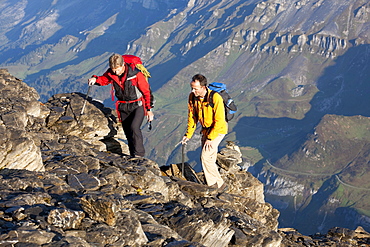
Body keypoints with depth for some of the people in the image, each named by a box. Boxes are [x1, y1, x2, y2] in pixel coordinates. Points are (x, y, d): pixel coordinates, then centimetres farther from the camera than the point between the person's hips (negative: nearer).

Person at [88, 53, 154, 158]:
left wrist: (149, 109, -7)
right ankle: (133, 157, 20)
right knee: (128, 133, 8)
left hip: (138, 106, -5)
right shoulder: (111, 73, -9)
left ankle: (139, 155, -16)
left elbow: (147, 91, -12)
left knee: (134, 127, -25)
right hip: (123, 107, 5)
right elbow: (103, 80, 13)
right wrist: (95, 79, -12)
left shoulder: (136, 74, -23)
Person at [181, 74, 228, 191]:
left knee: (205, 157, -15)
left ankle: (216, 185, -2)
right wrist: (188, 135, 1)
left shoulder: (216, 98, -28)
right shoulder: (192, 97, -9)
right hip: (206, 130, 7)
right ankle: (219, 184, 26)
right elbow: (192, 117, 4)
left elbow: (219, 121, -24)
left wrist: (210, 138, -24)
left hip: (218, 130, -7)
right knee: (210, 160, 12)